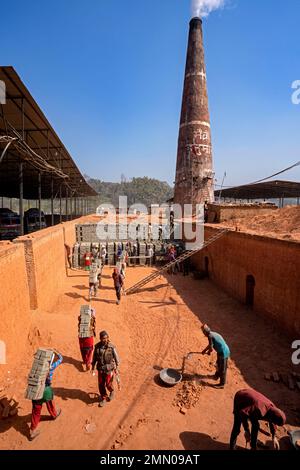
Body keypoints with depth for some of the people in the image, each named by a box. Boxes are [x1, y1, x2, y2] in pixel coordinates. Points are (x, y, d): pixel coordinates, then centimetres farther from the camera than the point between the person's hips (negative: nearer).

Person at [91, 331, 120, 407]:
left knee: (108, 384, 4)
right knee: (101, 384, 10)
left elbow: (116, 358, -8)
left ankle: (112, 392, 38)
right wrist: (93, 367, 8)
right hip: (100, 369, 3)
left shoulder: (111, 347, -17)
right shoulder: (97, 346, -8)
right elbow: (94, 357, 5)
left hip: (109, 369, -3)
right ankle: (103, 398, 33)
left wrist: (116, 369, -6)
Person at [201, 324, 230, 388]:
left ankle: (222, 384, 19)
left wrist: (208, 352, 2)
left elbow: (211, 348, -19)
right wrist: (204, 350, 23)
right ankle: (217, 376, 50)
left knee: (222, 368, 5)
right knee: (218, 365, 29)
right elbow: (210, 345, 22)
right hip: (225, 351, 10)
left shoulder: (210, 336, -21)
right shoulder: (213, 334, 8)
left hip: (223, 353, -10)